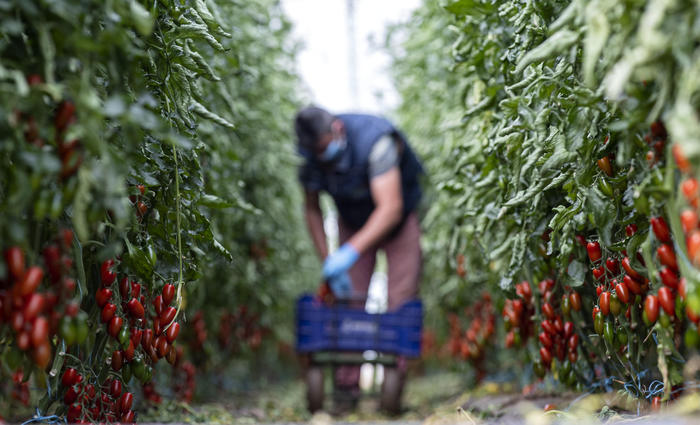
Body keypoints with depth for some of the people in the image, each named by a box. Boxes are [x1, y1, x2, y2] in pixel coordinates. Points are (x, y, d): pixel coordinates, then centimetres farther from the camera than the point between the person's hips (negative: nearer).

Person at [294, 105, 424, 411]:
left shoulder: (375, 140, -36)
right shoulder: (312, 157, -19)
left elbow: (391, 208, -42)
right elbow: (311, 208, -3)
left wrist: (351, 252, -50)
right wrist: (327, 260, -12)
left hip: (397, 219, -3)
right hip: (353, 221, 3)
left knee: (401, 302, -11)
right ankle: (347, 385, -6)